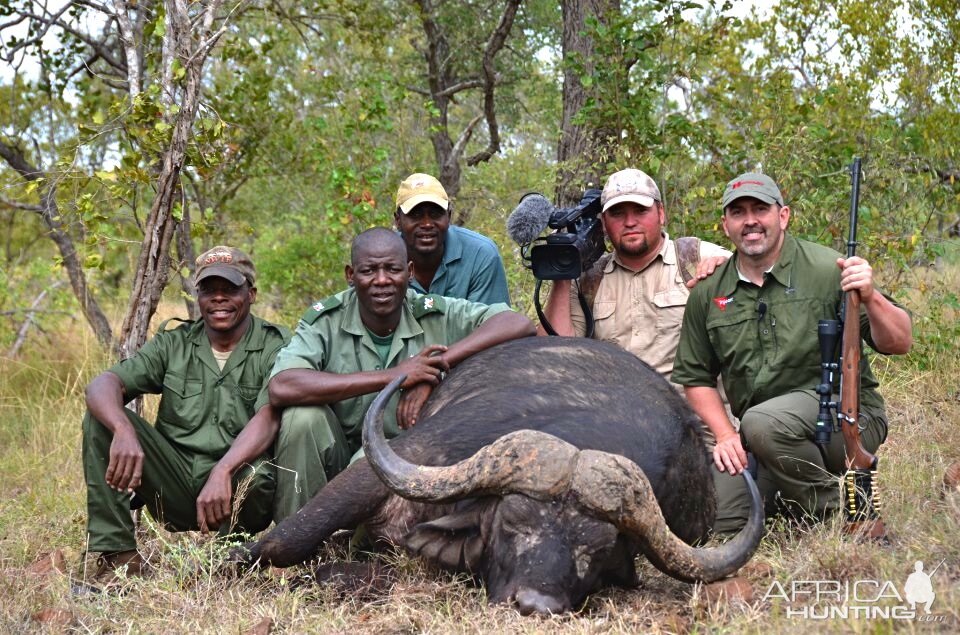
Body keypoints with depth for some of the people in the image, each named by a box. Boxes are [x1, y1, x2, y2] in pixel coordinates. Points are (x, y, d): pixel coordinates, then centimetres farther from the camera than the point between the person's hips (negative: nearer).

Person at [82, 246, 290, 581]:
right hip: (175, 488, 3)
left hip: (234, 490, -3)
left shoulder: (275, 346, -4)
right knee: (102, 418, -14)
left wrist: (222, 472, -38)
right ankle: (118, 554, -16)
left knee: (257, 478, -37)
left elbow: (268, 418, -20)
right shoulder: (173, 344, 5)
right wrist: (124, 432, -31)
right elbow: (102, 384, -9)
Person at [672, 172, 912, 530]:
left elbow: (899, 344, -8)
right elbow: (695, 377, 15)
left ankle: (834, 511, -9)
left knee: (763, 423, -33)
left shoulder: (827, 269, -6)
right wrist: (725, 435, 1)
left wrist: (870, 298, -27)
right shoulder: (707, 293, 6)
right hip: (759, 437, 4)